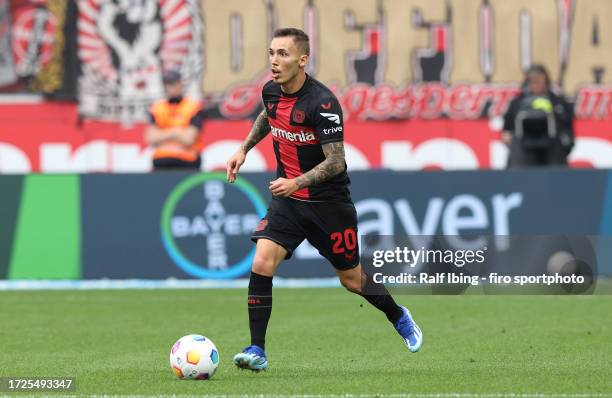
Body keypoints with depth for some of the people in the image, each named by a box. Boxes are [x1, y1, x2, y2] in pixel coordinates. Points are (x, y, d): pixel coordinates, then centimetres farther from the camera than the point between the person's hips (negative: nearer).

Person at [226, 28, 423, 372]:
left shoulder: (322, 103, -23)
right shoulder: (271, 91, -2)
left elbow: (336, 161, -24)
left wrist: (296, 182, -36)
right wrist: (244, 150, 16)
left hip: (328, 202, -5)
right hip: (287, 201, 5)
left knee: (352, 279, 9)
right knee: (261, 265, -16)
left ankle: (398, 316, 40)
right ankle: (257, 351, -11)